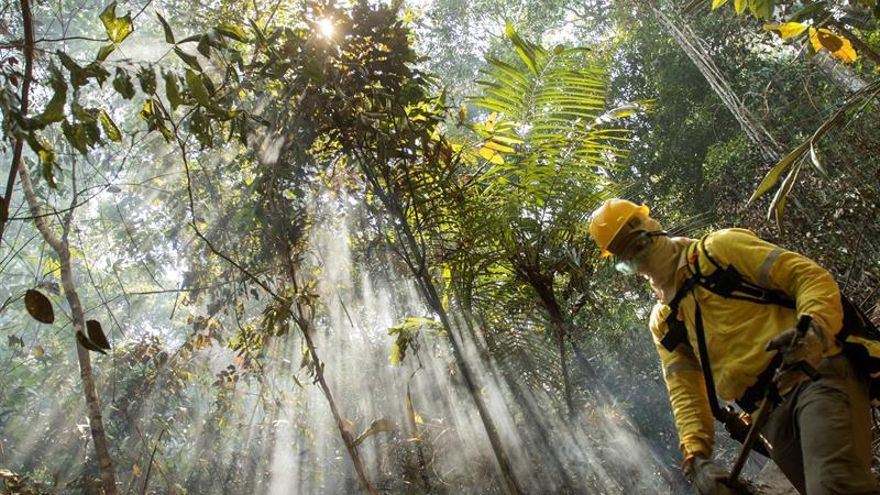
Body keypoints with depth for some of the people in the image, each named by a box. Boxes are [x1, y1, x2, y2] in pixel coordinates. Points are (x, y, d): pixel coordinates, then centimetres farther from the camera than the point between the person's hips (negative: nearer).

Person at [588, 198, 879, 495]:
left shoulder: (720, 249, 4)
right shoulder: (662, 323, 17)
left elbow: (809, 276, -3)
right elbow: (685, 392, 10)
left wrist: (814, 327, -24)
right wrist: (695, 456, -7)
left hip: (817, 376, -5)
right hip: (773, 418, 5)